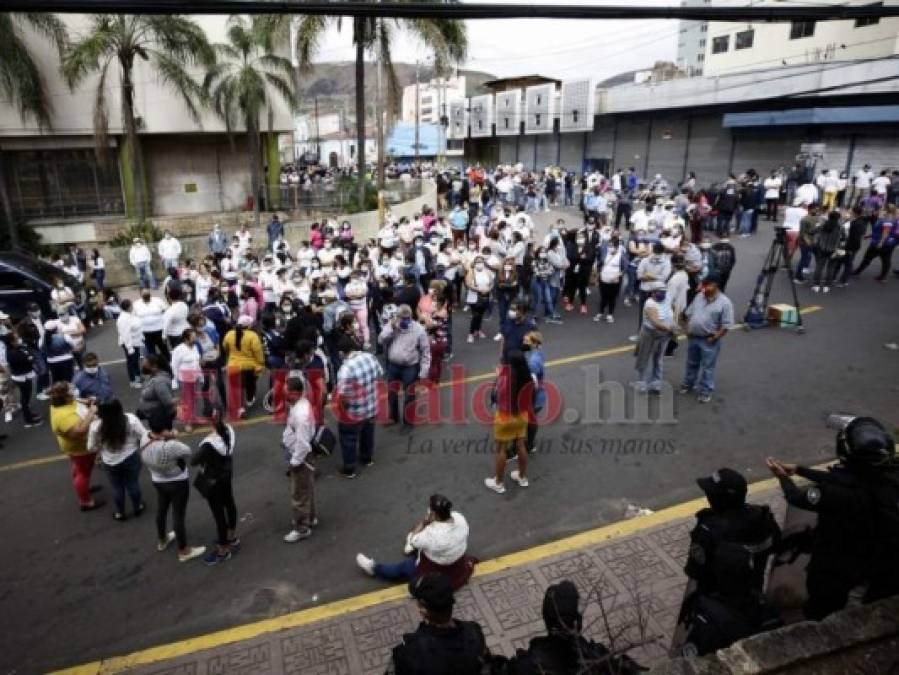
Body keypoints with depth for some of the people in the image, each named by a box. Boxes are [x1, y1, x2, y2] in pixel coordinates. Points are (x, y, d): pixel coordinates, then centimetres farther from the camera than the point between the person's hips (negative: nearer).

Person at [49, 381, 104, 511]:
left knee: (79, 468, 29)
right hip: (81, 447, -10)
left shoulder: (61, 404, -9)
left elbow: (76, 403, 11)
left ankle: (83, 487, 51)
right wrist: (91, 413, -39)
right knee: (84, 472, 8)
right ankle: (85, 502, 24)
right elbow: (80, 431, -44)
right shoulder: (64, 416, -38)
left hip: (79, 445, 10)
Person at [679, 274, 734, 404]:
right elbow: (689, 314, 13)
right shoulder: (699, 296, 3)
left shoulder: (724, 302, -15)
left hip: (709, 341, -5)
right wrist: (688, 329, 4)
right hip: (693, 337, 6)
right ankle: (687, 384, 37)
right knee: (691, 363, 20)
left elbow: (726, 325, -15)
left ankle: (705, 391, 18)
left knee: (707, 367, 5)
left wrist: (714, 338, -17)